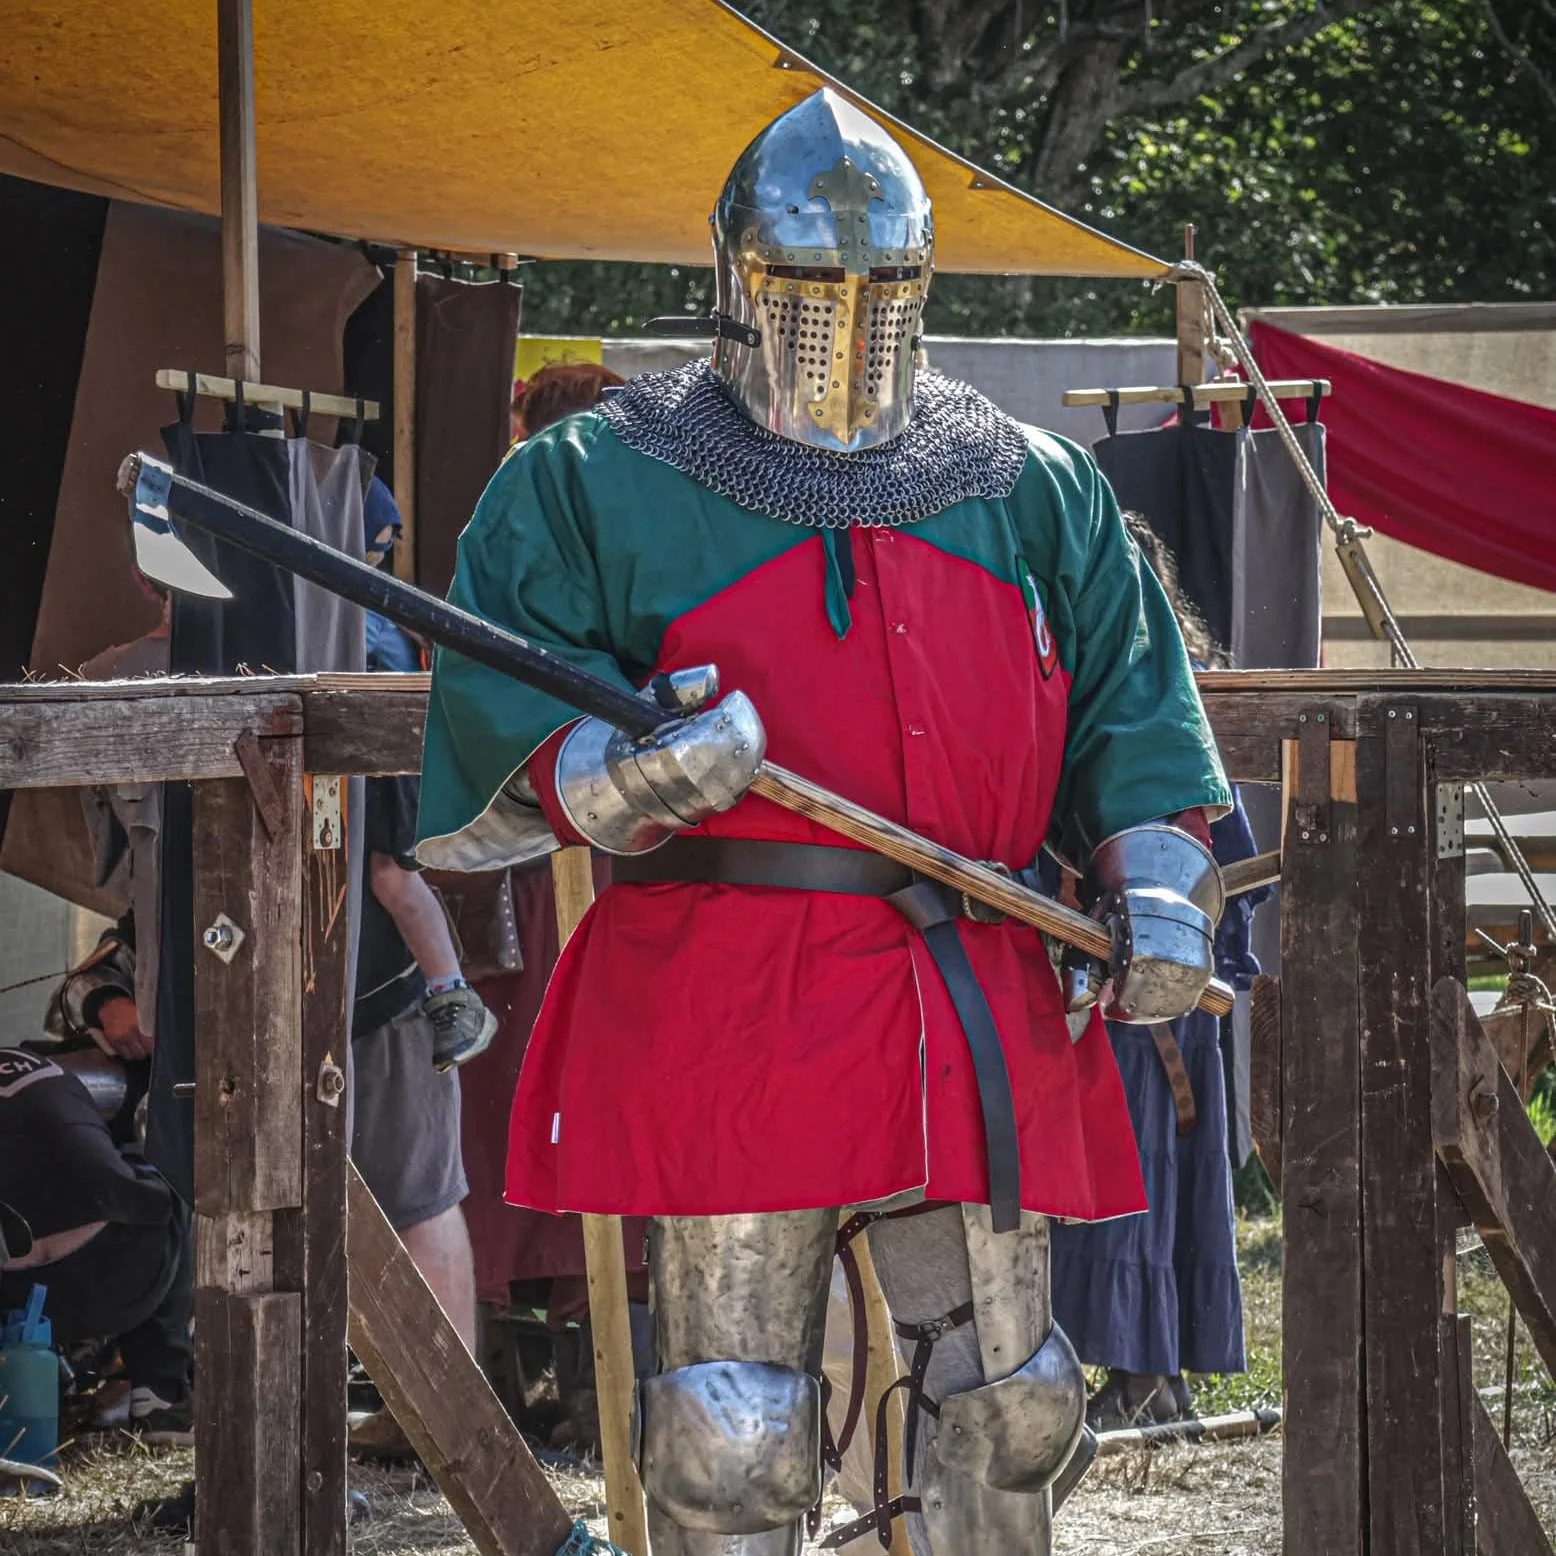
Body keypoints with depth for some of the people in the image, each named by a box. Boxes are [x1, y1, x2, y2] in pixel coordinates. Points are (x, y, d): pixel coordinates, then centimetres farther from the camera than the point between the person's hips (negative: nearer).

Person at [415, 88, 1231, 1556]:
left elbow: (1128, 699, 16)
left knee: (1004, 1392, 8)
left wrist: (1155, 888, 2)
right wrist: (611, 774, -23)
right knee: (733, 1421, -3)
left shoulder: (1032, 488, 15)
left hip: (981, 1012, 4)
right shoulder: (598, 482, 4)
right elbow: (493, 687, -3)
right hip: (721, 1015, -4)